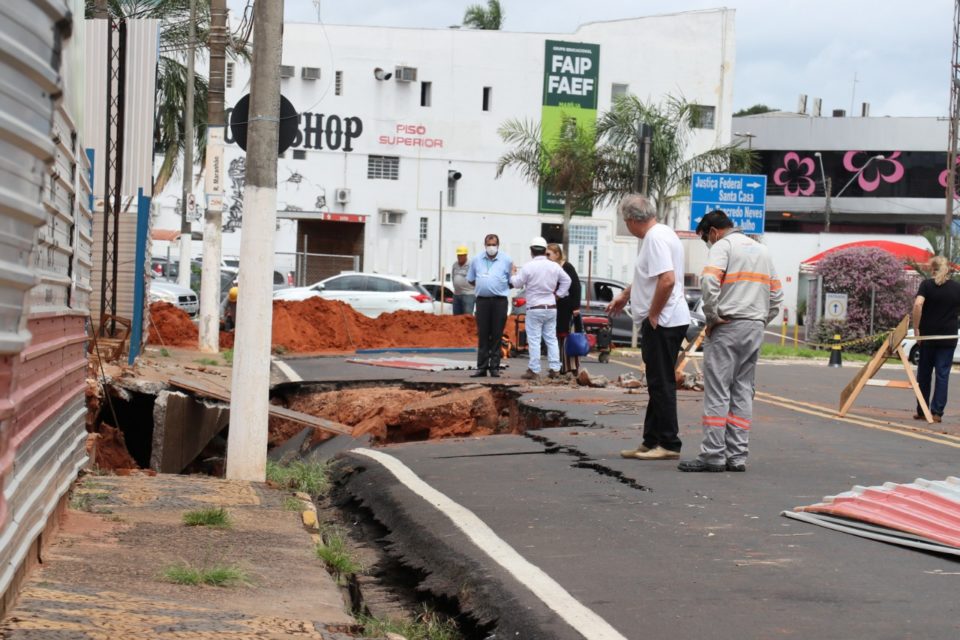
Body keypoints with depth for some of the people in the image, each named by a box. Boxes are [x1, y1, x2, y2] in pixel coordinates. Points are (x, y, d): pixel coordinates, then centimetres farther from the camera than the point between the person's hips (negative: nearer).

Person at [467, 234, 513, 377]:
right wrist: (482, 287, 10)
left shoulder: (506, 260, 2)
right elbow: (471, 280, 19)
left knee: (497, 336, -1)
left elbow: (512, 282, 7)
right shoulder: (477, 260, 10)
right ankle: (482, 367, 4)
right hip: (482, 300, 2)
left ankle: (495, 367, 3)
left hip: (499, 301, -2)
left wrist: (499, 288, 1)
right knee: (482, 335, 2)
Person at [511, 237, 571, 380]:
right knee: (551, 339, 11)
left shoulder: (528, 267, -13)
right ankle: (555, 369, 9)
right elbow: (566, 280, 12)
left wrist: (513, 275, 16)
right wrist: (558, 295, 16)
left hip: (534, 308, -5)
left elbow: (517, 283, -4)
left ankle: (534, 371, -3)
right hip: (551, 308, 5)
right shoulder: (554, 266, 3)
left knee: (534, 340, -2)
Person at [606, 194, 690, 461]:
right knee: (658, 384, 14)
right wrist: (625, 296, 41)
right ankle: (651, 442, 20)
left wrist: (652, 315, -18)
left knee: (661, 384, -6)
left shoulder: (656, 238, -16)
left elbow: (667, 280, -27)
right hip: (664, 321, 11)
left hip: (662, 322, -11)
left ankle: (669, 444, -3)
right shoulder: (660, 234, 17)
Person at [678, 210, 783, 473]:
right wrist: (761, 321, 18)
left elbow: (709, 282, -20)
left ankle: (713, 454, -10)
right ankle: (737, 455, 5)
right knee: (743, 391, 8)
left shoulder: (722, 246, -3)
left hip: (727, 326, -7)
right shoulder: (762, 249, 21)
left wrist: (712, 316, -10)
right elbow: (776, 295, 21)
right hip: (756, 328, 7)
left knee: (717, 391, -6)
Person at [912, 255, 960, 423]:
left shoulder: (927, 285, -4)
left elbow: (918, 304, -18)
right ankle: (937, 412, -2)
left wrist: (916, 328, -13)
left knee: (924, 374, 11)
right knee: (942, 375, 3)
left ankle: (922, 411, 15)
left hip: (928, 336, 0)